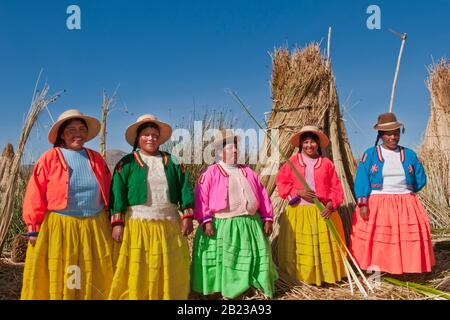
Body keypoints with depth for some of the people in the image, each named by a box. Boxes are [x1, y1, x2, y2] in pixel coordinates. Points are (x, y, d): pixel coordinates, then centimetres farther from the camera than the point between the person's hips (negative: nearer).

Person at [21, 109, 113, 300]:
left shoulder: (96, 159, 9)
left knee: (94, 281, 10)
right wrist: (34, 228, -7)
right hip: (58, 227, -3)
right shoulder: (50, 158, -3)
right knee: (57, 279, 7)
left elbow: (108, 193, 11)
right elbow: (35, 196, -5)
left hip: (94, 227, 3)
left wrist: (111, 222, 9)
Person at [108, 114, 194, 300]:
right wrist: (118, 223, -11)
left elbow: (184, 188, 8)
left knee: (170, 274, 6)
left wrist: (187, 216, -1)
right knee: (137, 274, -1)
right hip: (137, 226, -2)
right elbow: (118, 193, -3)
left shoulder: (171, 162, 13)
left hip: (169, 226, 3)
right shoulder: (127, 163, 5)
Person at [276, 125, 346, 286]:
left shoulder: (326, 163, 5)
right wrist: (298, 192, -12)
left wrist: (331, 205, -10)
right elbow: (282, 183, 1)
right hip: (299, 211, 0)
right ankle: (300, 276, 15)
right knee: (300, 247, 3)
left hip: (322, 212, 1)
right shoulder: (292, 161, 3)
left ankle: (326, 275, 20)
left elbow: (336, 187, 4)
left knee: (324, 246, 6)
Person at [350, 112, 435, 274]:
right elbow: (362, 180, -8)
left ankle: (405, 271, 15)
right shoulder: (370, 154, 0)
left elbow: (420, 180, 15)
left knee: (406, 239, 2)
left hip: (405, 206, 3)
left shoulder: (409, 154, 9)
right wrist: (362, 203, -17)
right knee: (376, 240, -3)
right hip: (377, 206, -3)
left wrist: (403, 192, 10)